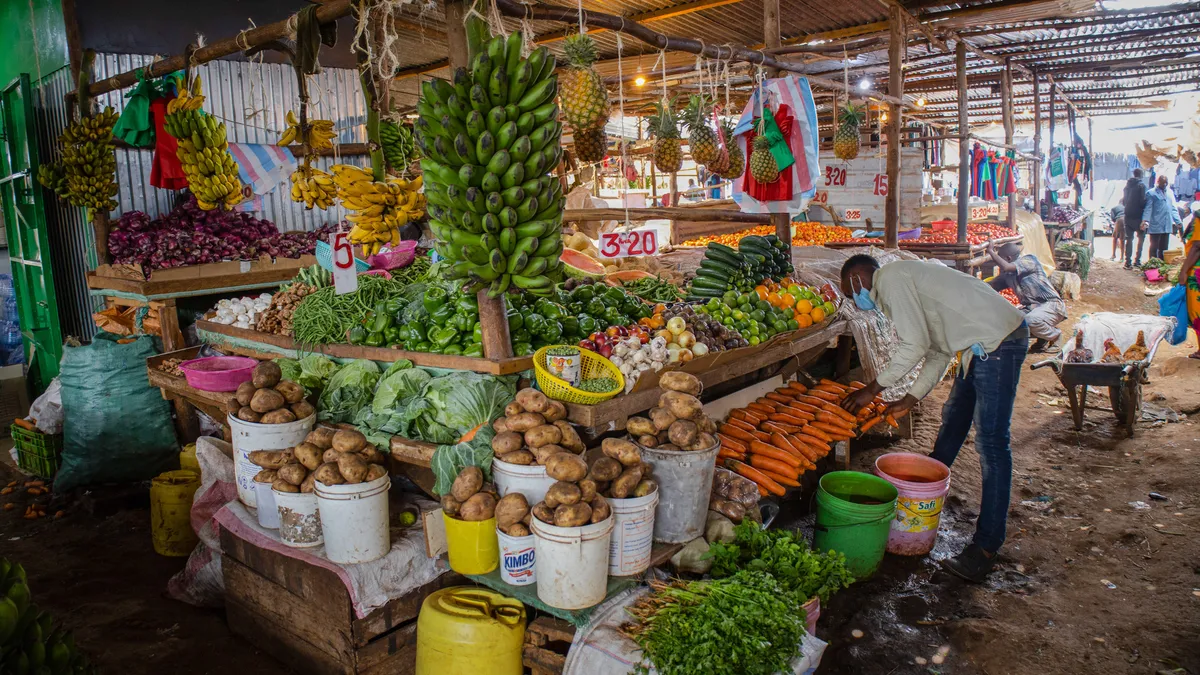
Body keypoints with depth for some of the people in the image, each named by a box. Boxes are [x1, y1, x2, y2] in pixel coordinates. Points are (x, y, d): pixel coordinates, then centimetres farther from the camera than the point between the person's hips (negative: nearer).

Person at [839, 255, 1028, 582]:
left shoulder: (891, 277, -12)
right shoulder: (903, 277, 19)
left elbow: (914, 346, -20)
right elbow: (938, 350, 21)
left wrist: (872, 389, -11)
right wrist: (910, 398, 19)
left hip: (997, 343, -11)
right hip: (982, 344, 11)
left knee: (991, 442, -9)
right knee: (953, 418, 24)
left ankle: (986, 546, -4)